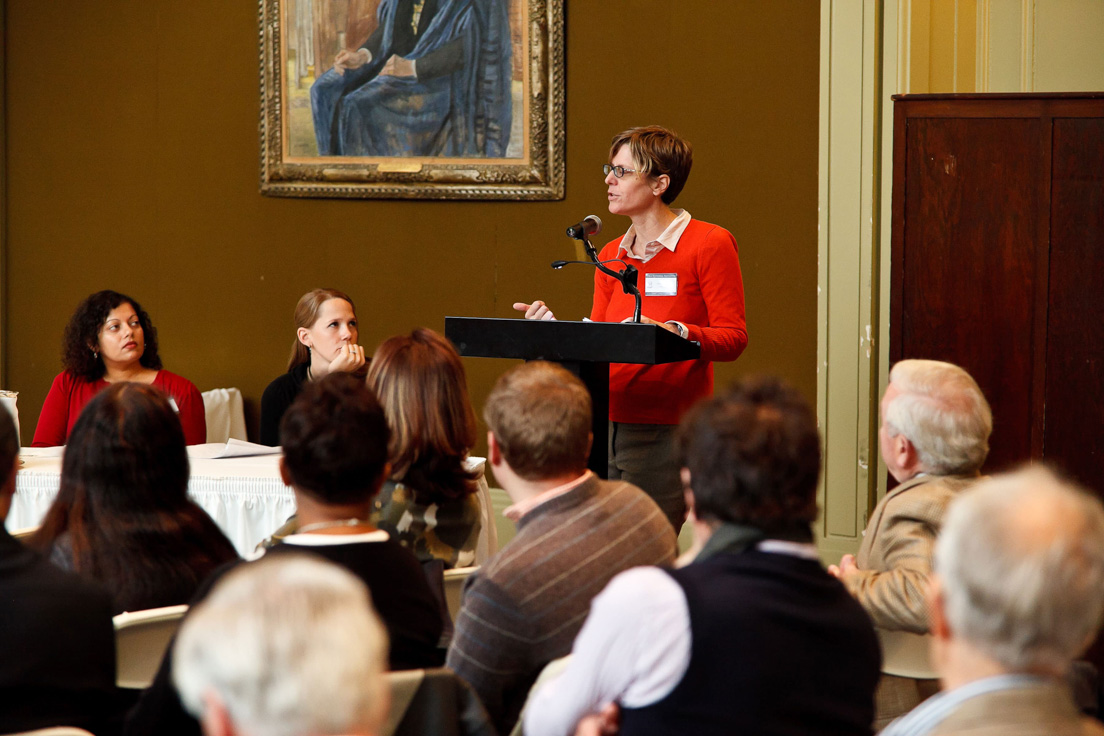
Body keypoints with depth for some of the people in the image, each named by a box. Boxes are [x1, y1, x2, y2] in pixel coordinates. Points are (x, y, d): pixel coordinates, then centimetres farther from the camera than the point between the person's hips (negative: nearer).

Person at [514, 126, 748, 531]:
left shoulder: (710, 244, -2)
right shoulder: (611, 255, 16)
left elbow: (733, 337, -8)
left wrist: (672, 332, -23)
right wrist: (553, 327, -3)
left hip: (667, 433, -6)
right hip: (606, 427, 6)